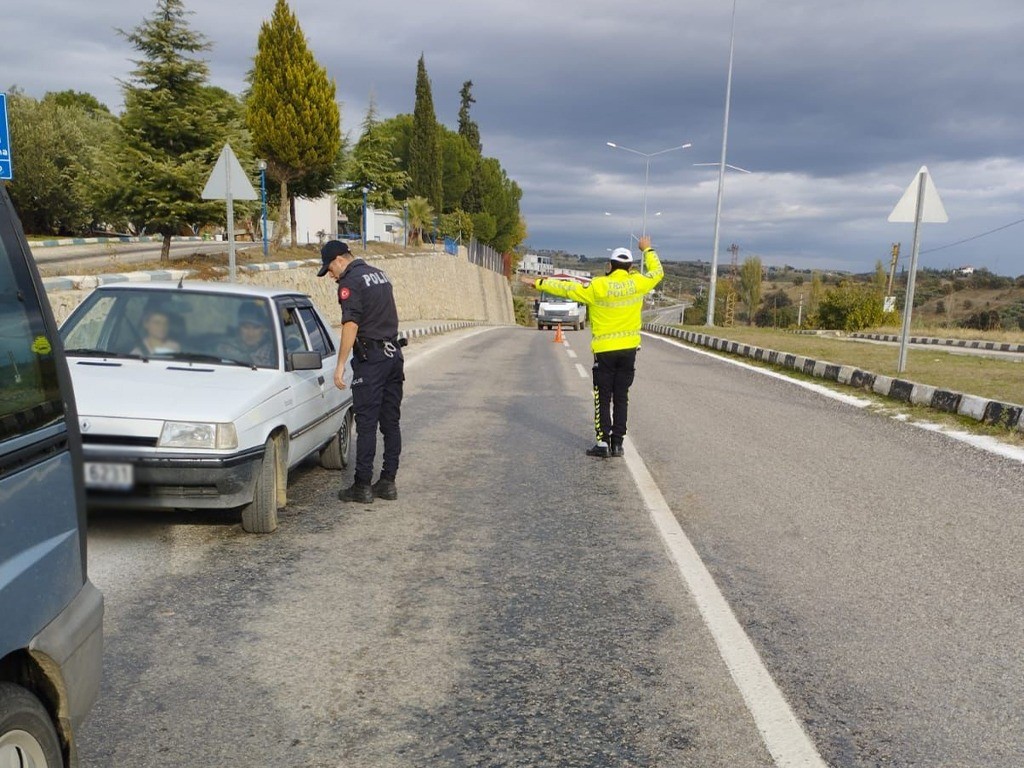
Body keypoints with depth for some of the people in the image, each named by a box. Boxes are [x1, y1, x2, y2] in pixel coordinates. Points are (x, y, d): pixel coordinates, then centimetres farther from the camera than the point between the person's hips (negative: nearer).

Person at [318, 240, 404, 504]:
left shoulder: (350, 282, -10)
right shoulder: (379, 274, 16)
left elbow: (351, 324, -18)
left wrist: (340, 365, -18)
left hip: (370, 357, -8)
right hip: (393, 353, 8)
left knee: (366, 423, -4)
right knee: (391, 422, 9)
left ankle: (362, 485, 1)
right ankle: (388, 482, 14)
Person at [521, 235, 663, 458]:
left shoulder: (597, 287, -11)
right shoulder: (637, 283, -2)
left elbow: (566, 288, -7)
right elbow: (657, 272, 17)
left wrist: (538, 283, 2)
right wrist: (647, 250, 31)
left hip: (604, 350, -3)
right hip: (629, 349, 3)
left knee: (603, 398, 4)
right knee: (621, 398, 9)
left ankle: (603, 443, 1)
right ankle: (617, 443, 10)